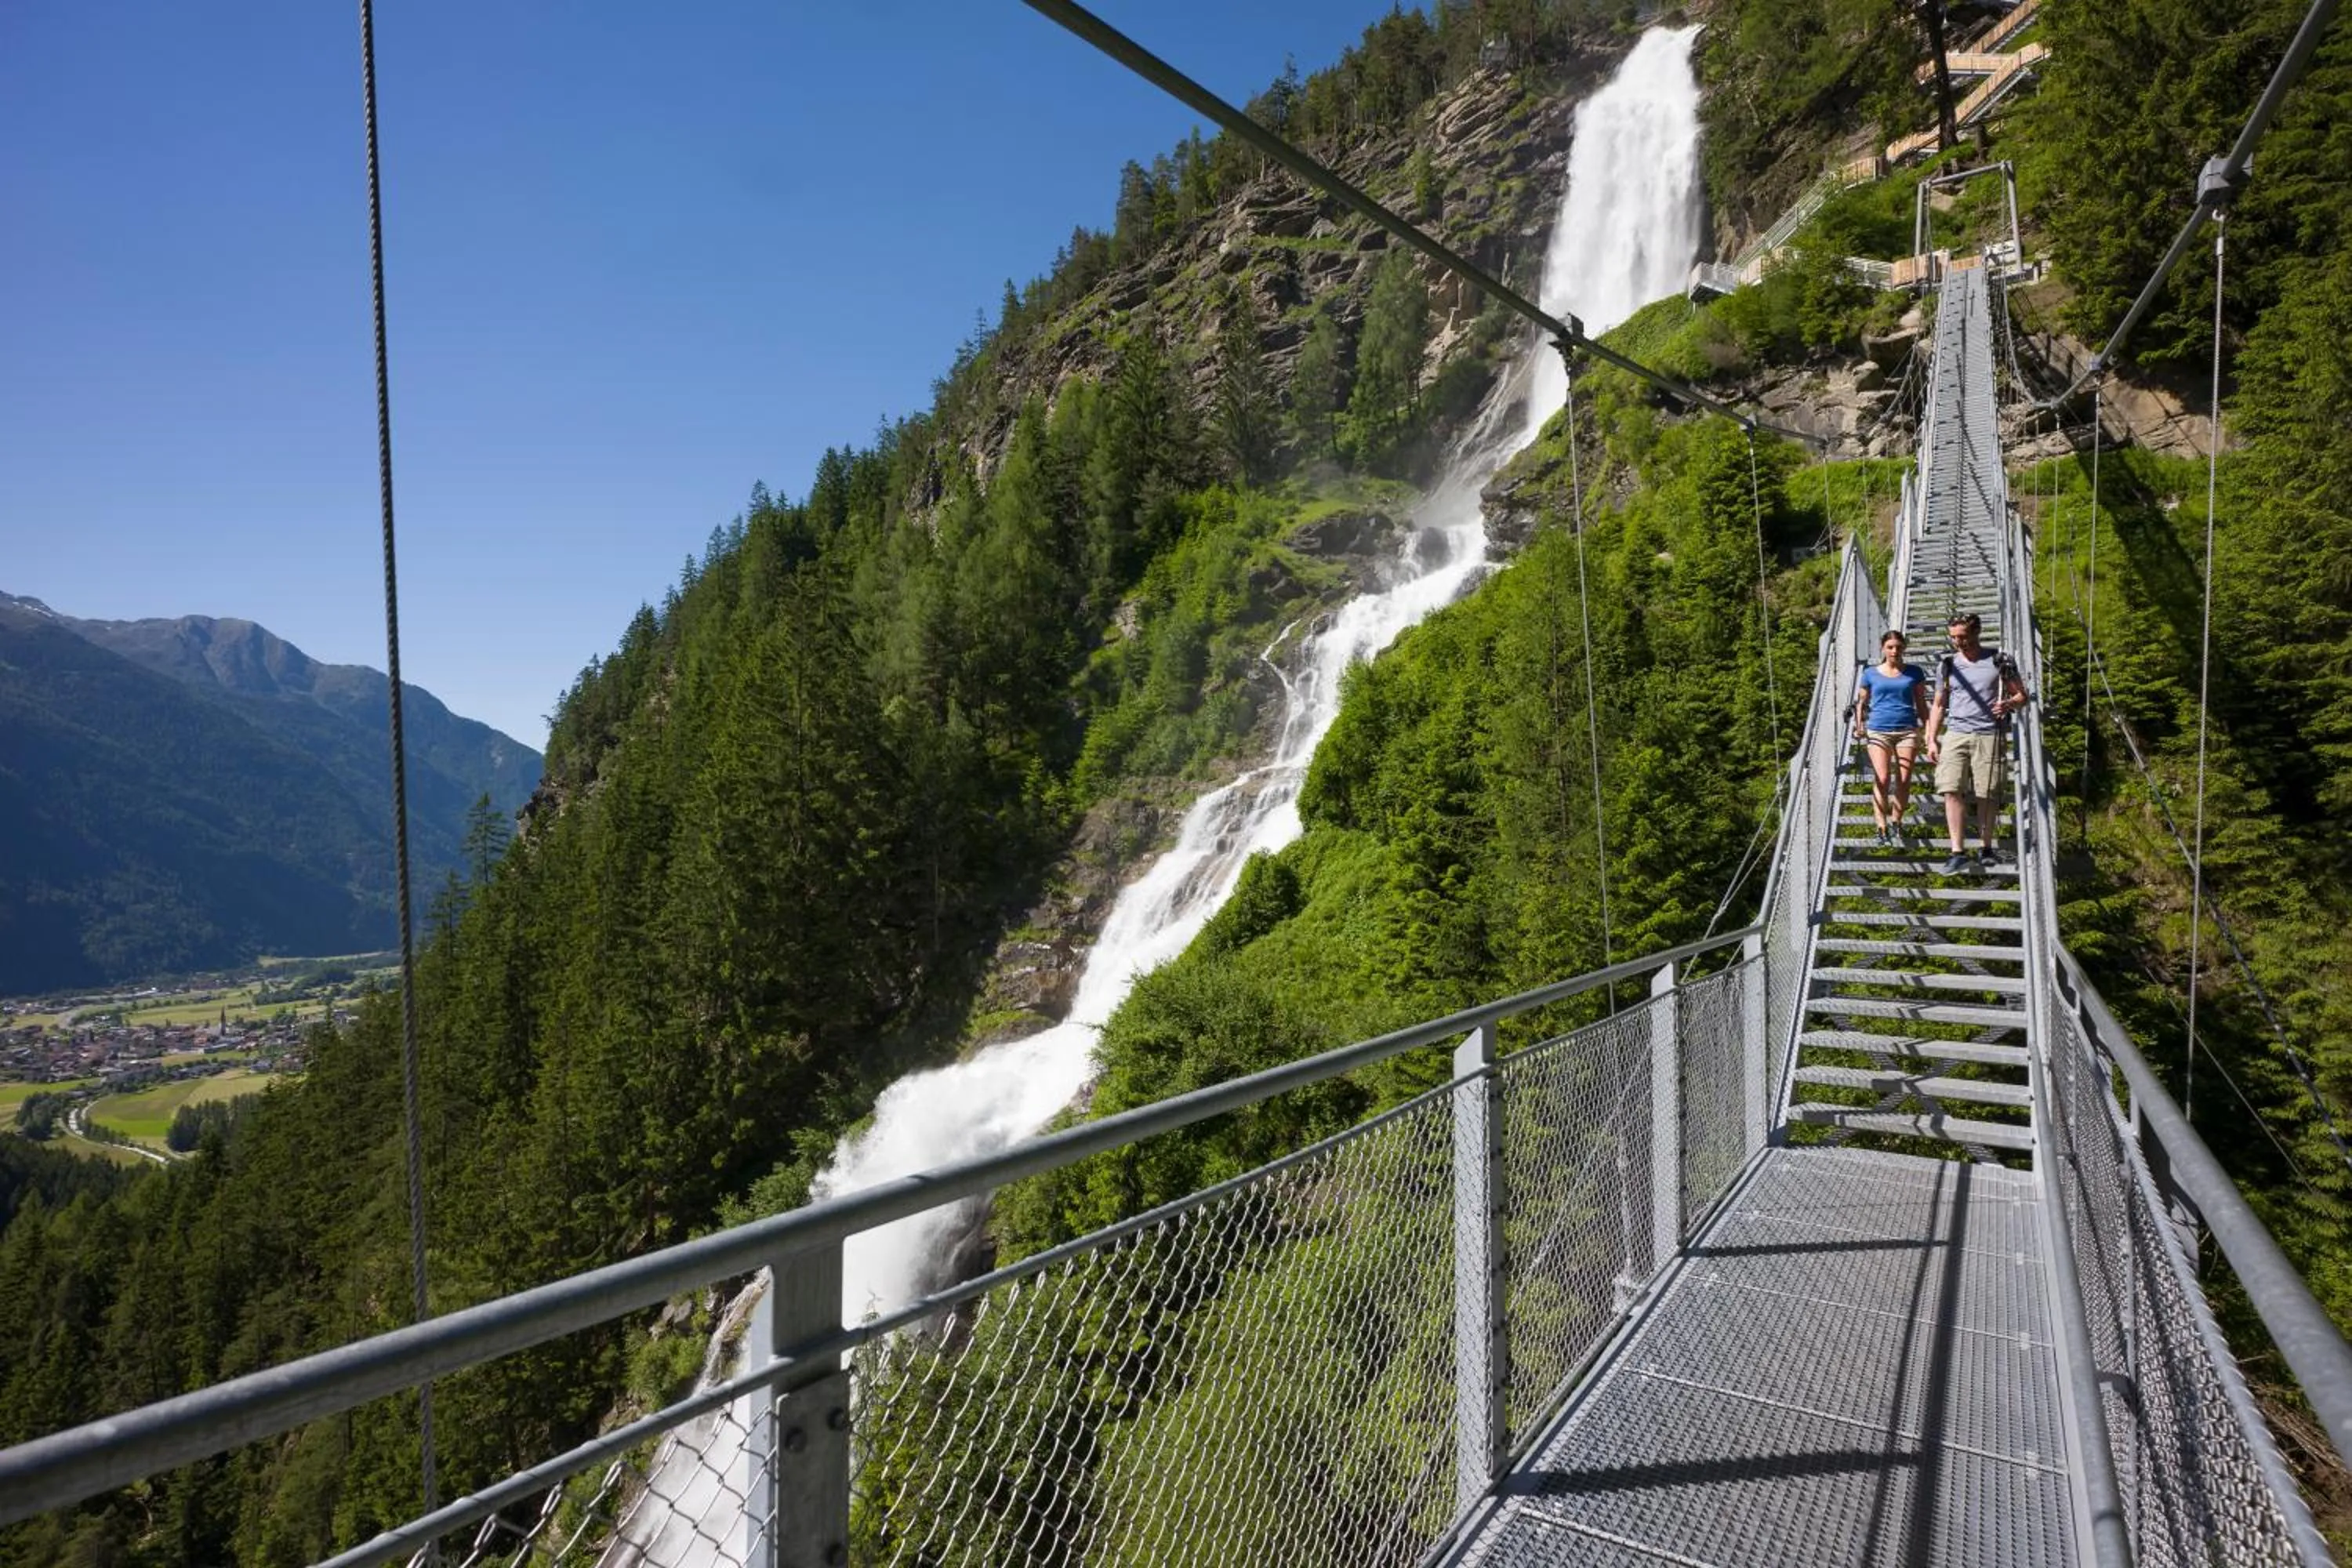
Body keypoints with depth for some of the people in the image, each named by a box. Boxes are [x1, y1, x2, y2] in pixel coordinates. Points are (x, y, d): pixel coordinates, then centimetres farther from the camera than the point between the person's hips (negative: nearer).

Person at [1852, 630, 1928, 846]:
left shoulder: (1913, 673, 12)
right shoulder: (1871, 674, 10)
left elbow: (1921, 703, 15)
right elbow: (1861, 702, 15)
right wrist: (1859, 725, 2)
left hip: (1907, 731, 1)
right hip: (1878, 731, -1)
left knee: (1903, 781, -2)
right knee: (1882, 779, -11)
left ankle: (1896, 825, 10)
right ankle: (1882, 828, -10)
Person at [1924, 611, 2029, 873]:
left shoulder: (2000, 661, 6)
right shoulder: (1947, 665, 12)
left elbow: (2022, 695, 9)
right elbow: (1939, 706, 18)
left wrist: (2009, 704, -14)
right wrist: (1932, 739, 10)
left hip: (1989, 736, -2)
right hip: (1955, 735, 2)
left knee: (1987, 796, 0)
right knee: (1952, 791, -11)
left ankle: (1989, 848, 17)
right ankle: (1958, 852, -10)